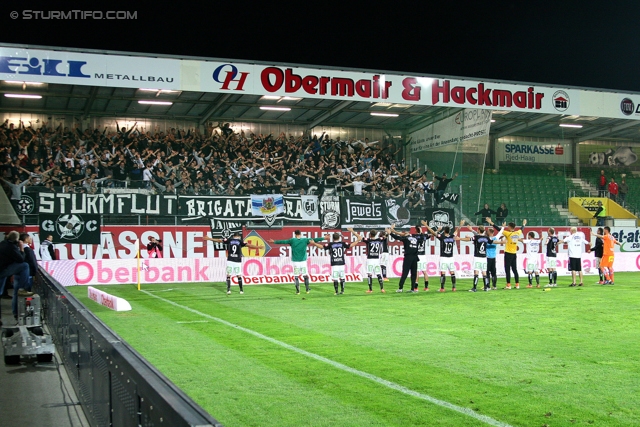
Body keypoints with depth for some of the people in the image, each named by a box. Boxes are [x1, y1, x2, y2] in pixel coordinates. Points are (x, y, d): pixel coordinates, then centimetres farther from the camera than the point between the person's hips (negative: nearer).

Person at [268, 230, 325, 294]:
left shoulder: (292, 240, -1)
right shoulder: (305, 240, 0)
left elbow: (283, 241, 5)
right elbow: (314, 239, 3)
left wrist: (274, 241, 18)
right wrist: (324, 238, 10)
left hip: (296, 262, -1)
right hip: (303, 261, 1)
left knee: (296, 277, 4)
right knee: (305, 276, 10)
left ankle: (298, 291, 5)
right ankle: (307, 289, 15)